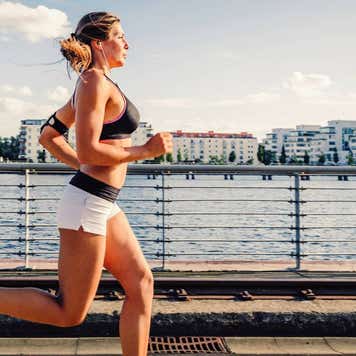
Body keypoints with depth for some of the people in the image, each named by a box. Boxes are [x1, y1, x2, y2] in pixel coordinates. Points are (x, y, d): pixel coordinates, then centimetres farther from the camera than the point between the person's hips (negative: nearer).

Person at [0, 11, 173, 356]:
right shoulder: (95, 81, -12)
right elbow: (88, 150, -20)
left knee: (140, 283, 10)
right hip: (88, 203, -10)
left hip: (102, 203, 10)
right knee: (69, 313, -1)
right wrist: (146, 150, -11)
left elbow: (48, 136, 22)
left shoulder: (93, 84, 17)